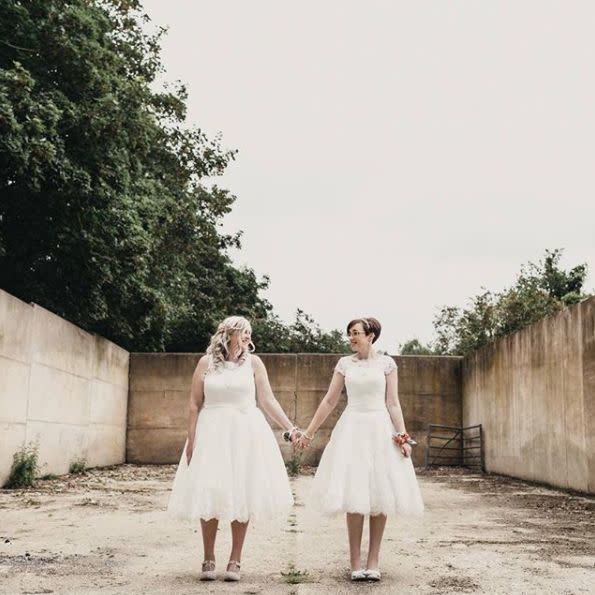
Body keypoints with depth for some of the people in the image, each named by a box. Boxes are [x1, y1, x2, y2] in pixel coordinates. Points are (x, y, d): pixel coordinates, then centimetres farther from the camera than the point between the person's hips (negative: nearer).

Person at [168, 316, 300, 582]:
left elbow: (268, 400, 1)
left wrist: (290, 428, -7)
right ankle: (208, 560, 13)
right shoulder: (206, 363, 2)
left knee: (242, 497, 1)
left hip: (245, 433, 1)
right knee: (209, 497, 0)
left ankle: (235, 561, 11)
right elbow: (195, 404, 3)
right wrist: (191, 439, -4)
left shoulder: (253, 362, 4)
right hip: (212, 433, 0)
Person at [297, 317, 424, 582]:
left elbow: (393, 404, 2)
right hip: (352, 430, 1)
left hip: (380, 430, -1)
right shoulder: (344, 363, 6)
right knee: (354, 497, -2)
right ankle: (355, 562, 4)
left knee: (379, 497, 0)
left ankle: (373, 561, 8)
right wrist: (308, 433, 7)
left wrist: (403, 437, -7)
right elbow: (329, 401, 9)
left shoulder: (386, 363, 3)